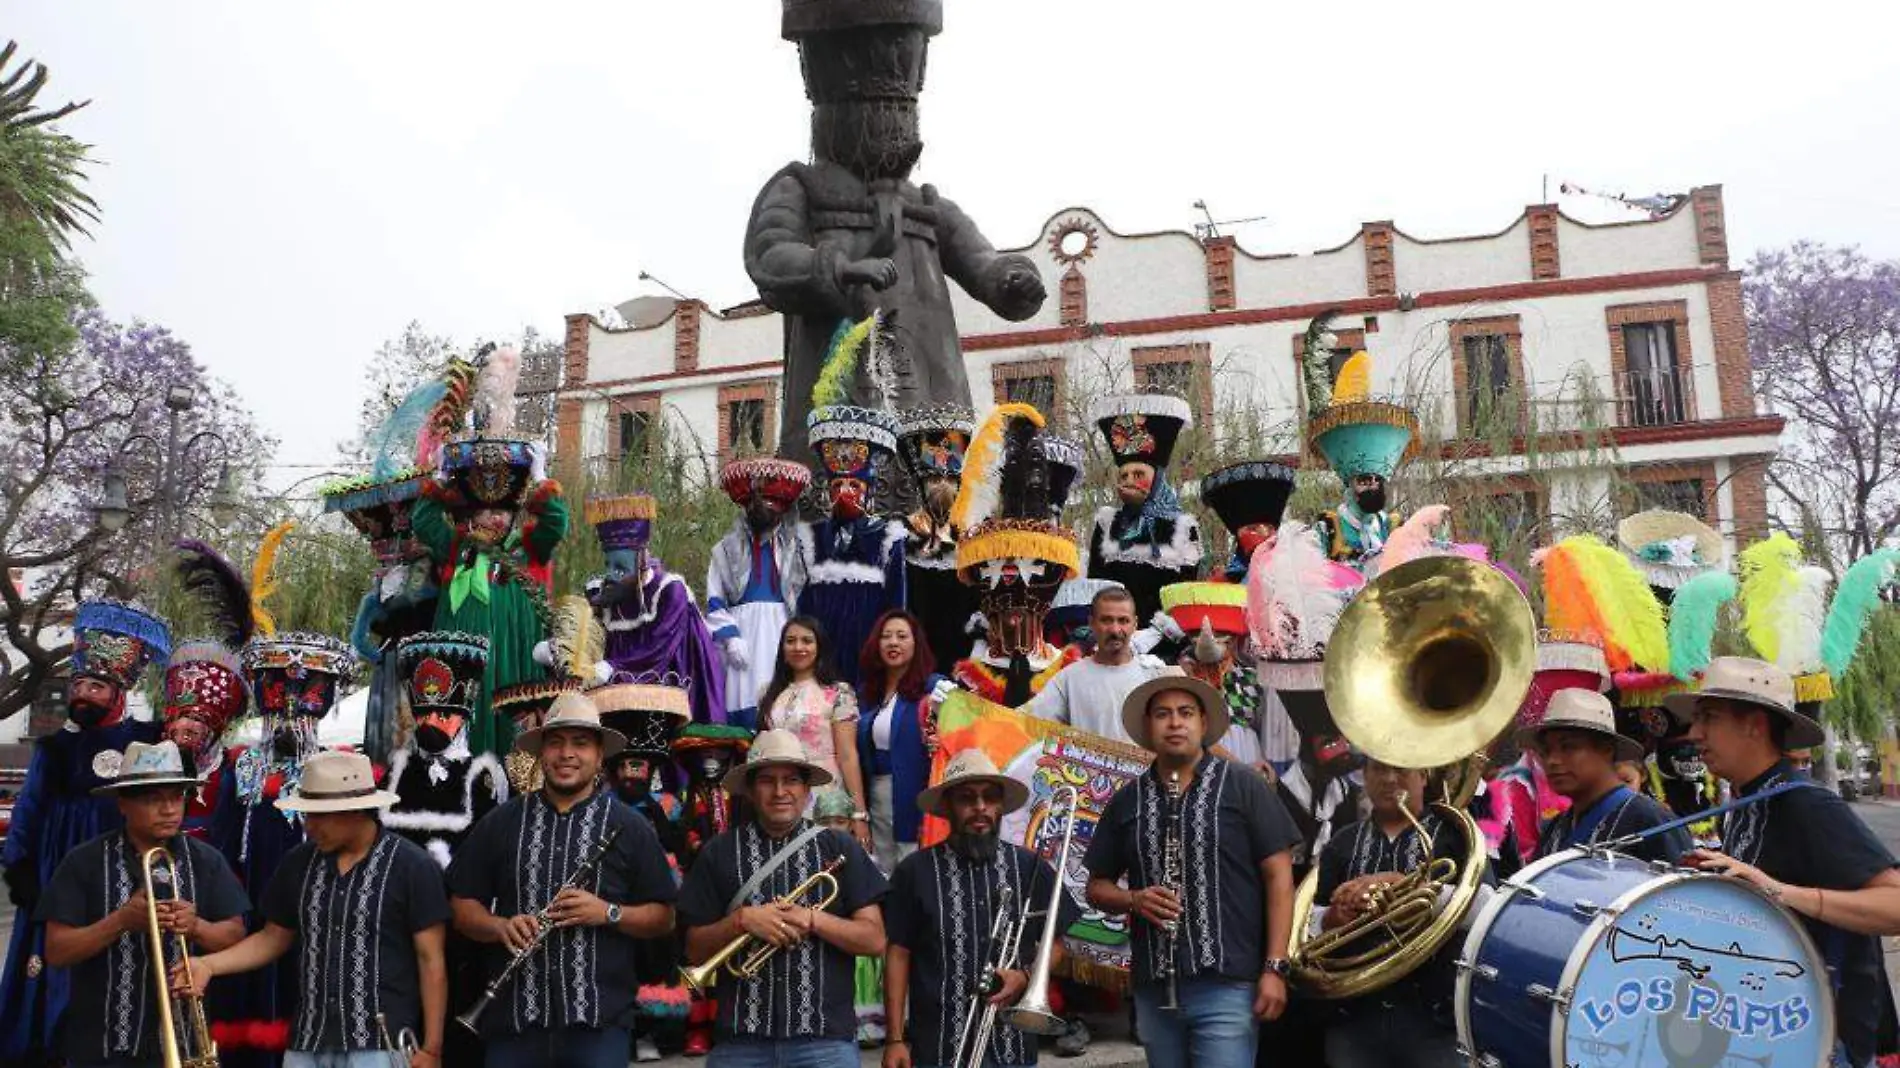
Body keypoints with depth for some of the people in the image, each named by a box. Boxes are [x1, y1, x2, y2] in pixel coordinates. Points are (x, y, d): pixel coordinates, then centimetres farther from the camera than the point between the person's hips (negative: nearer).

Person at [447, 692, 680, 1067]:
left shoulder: (629, 826, 4)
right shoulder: (499, 824, 10)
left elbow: (663, 917, 5)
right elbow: (463, 904, 10)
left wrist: (608, 913, -13)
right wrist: (501, 926, -10)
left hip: (600, 1019, -1)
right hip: (514, 1018, 2)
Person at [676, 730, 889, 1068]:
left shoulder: (840, 849, 6)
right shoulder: (719, 854, 7)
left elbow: (874, 940, 1)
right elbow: (695, 950, 6)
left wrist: (812, 919, -12)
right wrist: (741, 920, -11)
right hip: (741, 1040, 1)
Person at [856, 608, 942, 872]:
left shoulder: (934, 687, -6)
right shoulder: (867, 691, 12)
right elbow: (861, 749, 15)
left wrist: (938, 742, -29)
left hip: (916, 796, -6)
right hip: (877, 795, 6)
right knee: (880, 874, 14)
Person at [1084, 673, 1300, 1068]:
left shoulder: (1243, 786, 1)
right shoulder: (1126, 801, 10)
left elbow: (1278, 875, -2)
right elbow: (1097, 886, 16)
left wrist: (1275, 968, -9)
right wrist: (1133, 899, -6)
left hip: (1227, 983, -4)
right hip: (1154, 987, 4)